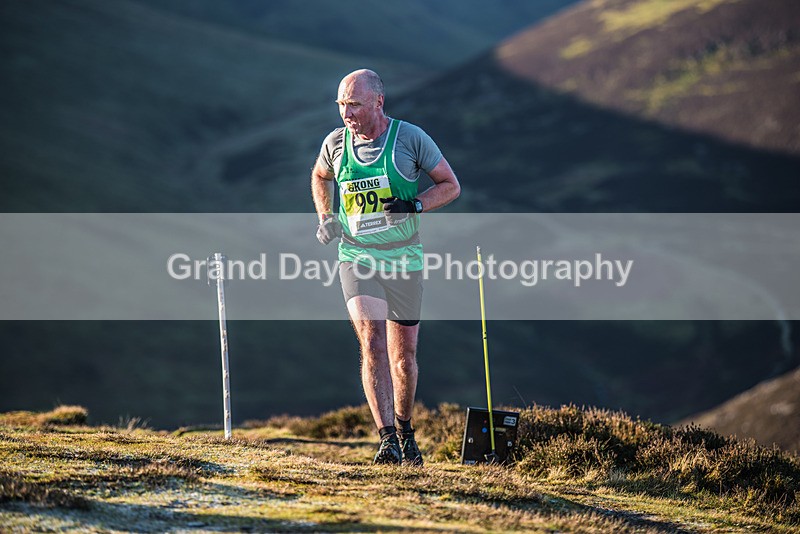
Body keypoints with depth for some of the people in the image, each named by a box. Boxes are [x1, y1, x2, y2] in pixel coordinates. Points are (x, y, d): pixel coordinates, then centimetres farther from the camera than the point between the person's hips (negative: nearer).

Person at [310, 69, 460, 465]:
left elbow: (451, 186, 0)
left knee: (403, 355, 9)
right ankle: (387, 441, -23)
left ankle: (404, 429, 34)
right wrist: (325, 217, 7)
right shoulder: (335, 143, 0)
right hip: (357, 258, 0)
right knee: (372, 342, -18)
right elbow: (320, 176, 23)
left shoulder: (410, 138, -8)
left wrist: (414, 205, -17)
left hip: (403, 261, 0)